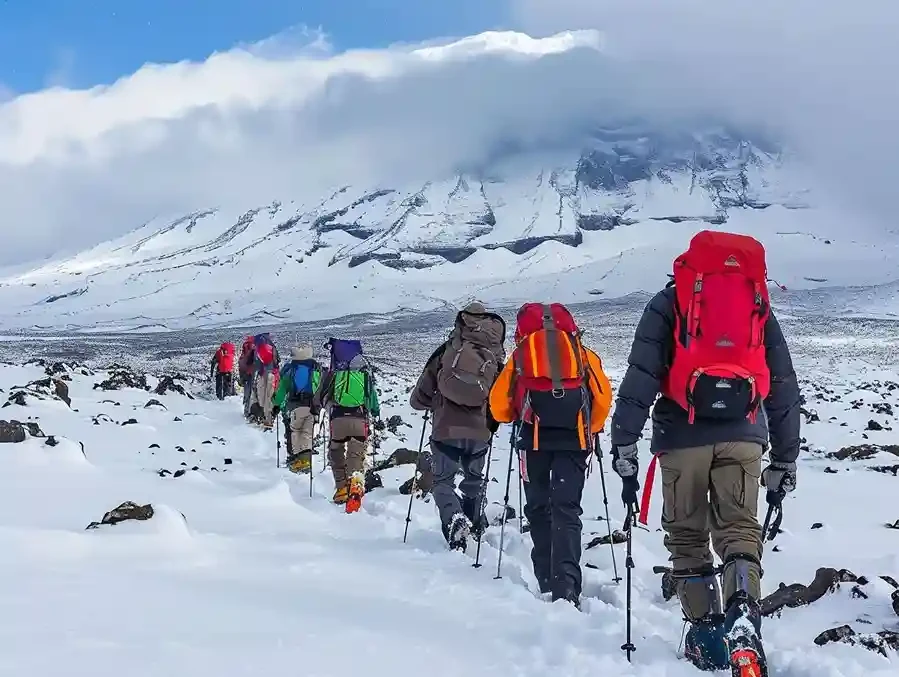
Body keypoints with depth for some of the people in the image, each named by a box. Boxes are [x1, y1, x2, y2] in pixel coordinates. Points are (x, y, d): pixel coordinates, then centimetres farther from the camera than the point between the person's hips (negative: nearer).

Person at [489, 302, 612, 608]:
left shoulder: (520, 354, 19)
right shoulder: (583, 354, 20)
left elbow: (499, 406, 10)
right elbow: (603, 398, 9)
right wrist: (591, 431, 24)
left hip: (533, 437, 0)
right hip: (574, 438, 0)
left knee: (538, 509, 14)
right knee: (566, 509, -3)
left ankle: (548, 584, 11)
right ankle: (565, 587, -19)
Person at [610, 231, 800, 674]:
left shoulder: (669, 303, 10)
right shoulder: (759, 305, 18)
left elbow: (641, 375, -2)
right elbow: (785, 389, 18)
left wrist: (624, 449, -1)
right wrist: (784, 462, 23)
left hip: (683, 435, -1)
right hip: (743, 436, 1)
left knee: (686, 534, 11)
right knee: (739, 527, 2)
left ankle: (705, 631, 6)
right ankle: (744, 614, -22)